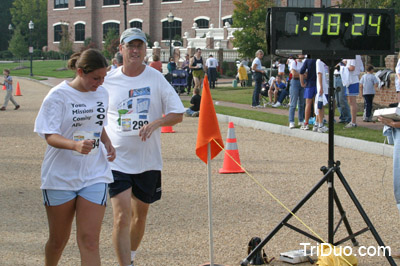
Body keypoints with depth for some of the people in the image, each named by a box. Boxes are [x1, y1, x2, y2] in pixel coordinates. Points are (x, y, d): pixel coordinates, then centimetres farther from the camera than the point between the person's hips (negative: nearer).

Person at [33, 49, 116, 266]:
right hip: (60, 175, -3)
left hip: (94, 176, 3)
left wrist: (107, 143, 2)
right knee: (58, 239, 11)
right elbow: (50, 136, -17)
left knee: (89, 240, -8)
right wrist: (75, 145, -36)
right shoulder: (58, 96, -10)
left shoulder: (102, 94, 6)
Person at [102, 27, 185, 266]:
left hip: (149, 161, 1)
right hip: (117, 160, -1)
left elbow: (178, 114, -2)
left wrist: (155, 123, -20)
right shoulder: (108, 81, 0)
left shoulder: (156, 78, -1)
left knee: (140, 215, 15)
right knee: (122, 216, -14)